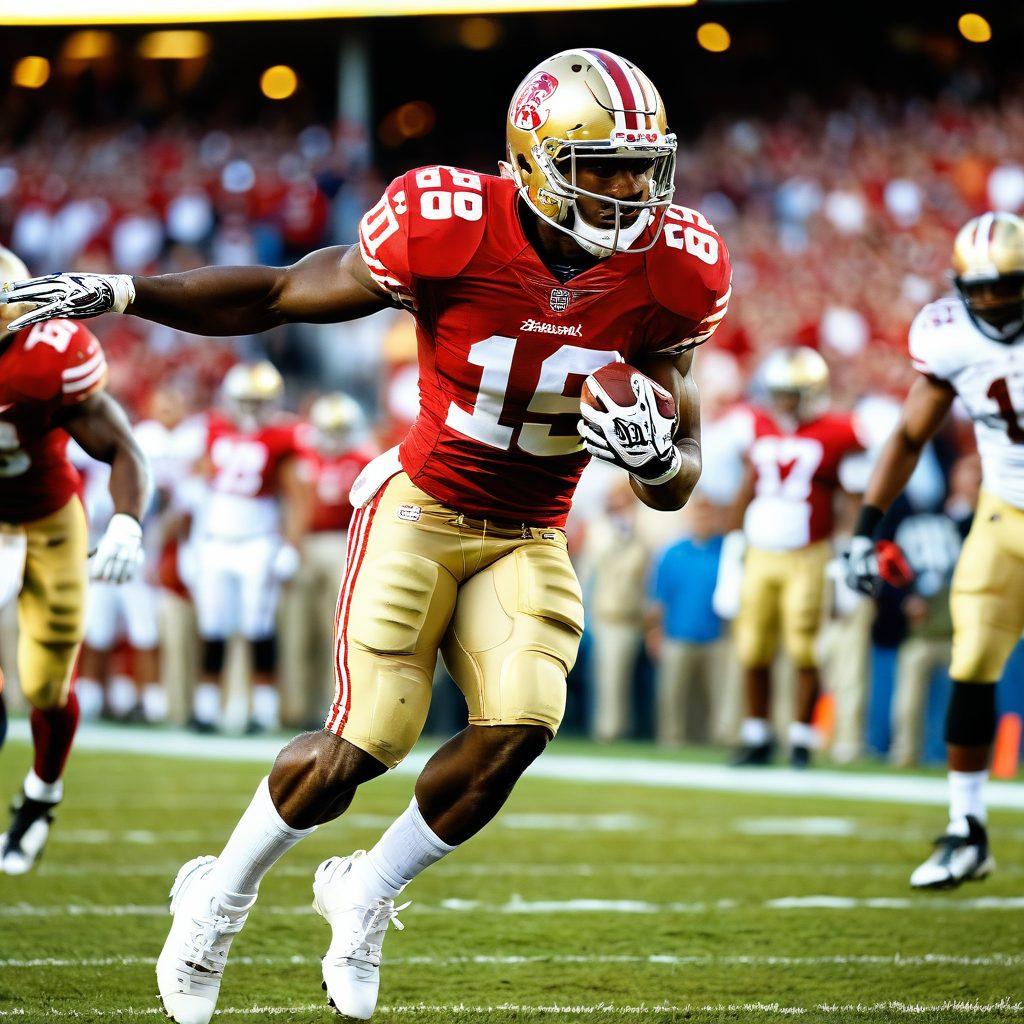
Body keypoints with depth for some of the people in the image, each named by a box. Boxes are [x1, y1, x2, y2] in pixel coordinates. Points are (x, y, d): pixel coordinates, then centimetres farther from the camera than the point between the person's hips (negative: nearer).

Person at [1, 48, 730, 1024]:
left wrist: (658, 456, -24)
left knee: (520, 724, -19)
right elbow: (276, 295, -7)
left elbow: (680, 482, 0)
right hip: (421, 508, -3)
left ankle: (365, 895, 8)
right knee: (363, 742, -13)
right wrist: (118, 292, -13)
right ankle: (220, 897, 16)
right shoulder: (451, 230, -20)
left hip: (527, 541, 3)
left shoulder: (669, 273, -10)